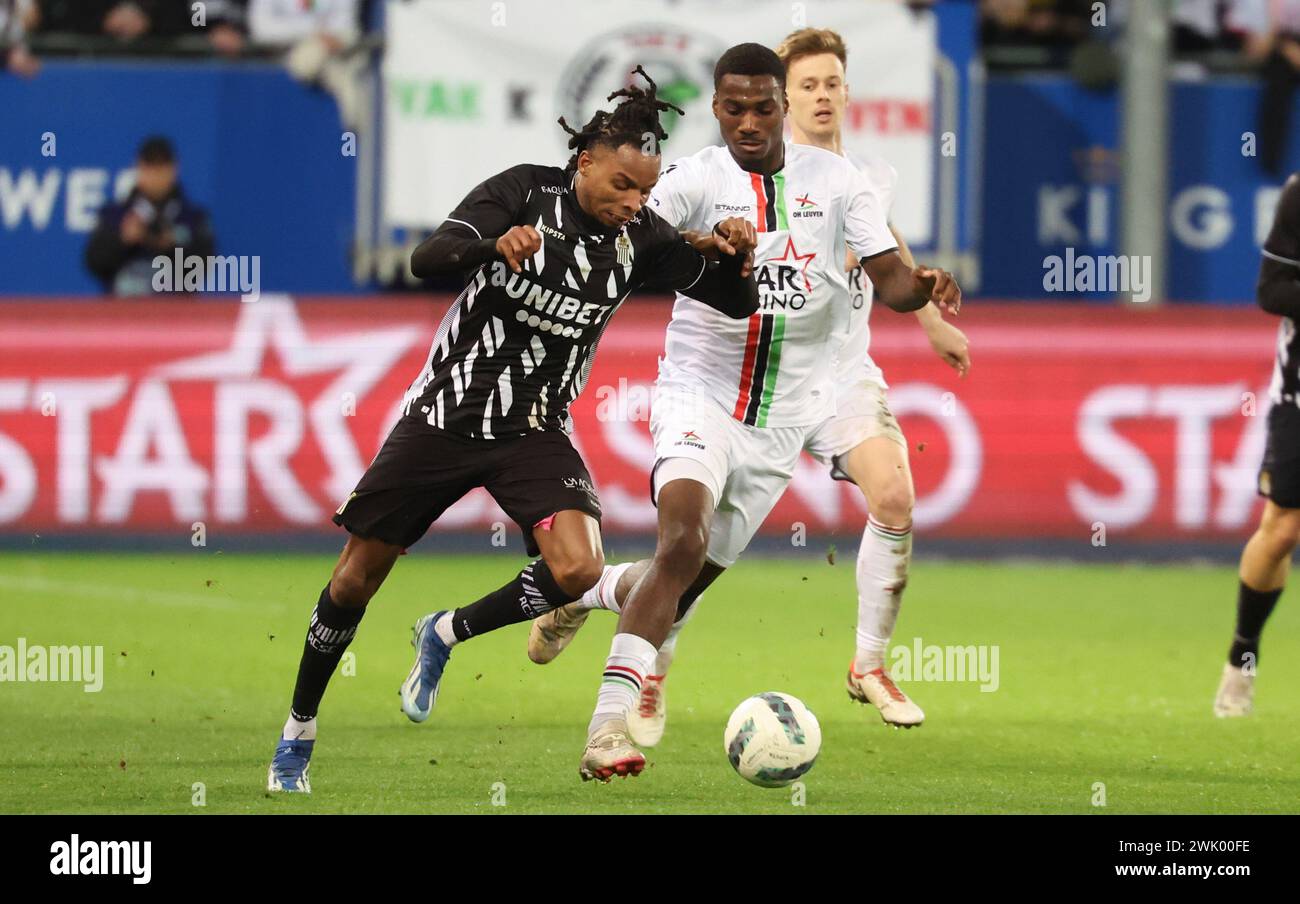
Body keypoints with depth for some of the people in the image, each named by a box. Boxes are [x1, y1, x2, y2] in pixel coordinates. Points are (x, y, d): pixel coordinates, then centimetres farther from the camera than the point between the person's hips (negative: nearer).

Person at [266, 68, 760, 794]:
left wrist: (739, 258, -25)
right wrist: (495, 244, -45)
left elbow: (737, 303, -3)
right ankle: (298, 734, 25)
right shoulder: (526, 191, -14)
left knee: (579, 569, -24)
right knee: (357, 577, 3)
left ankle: (447, 634, 4)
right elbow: (429, 259, -25)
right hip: (445, 415, -2)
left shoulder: (641, 238, -6)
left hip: (535, 431, 2)